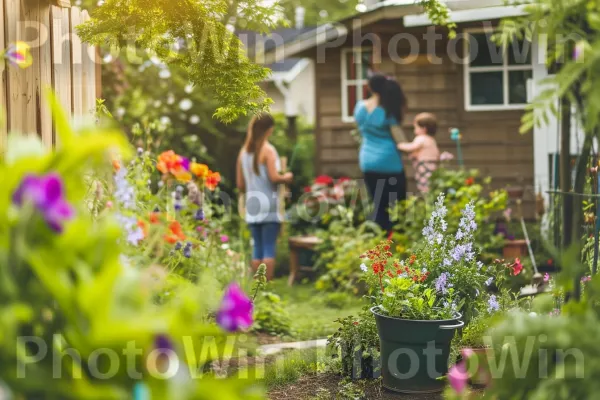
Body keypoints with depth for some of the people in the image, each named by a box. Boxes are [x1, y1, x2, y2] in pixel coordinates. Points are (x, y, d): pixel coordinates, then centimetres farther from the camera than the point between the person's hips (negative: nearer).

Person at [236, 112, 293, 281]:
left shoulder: (243, 152, 9)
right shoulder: (268, 150, -9)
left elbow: (240, 185, 11)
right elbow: (274, 177, -18)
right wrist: (286, 178, 2)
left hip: (252, 204, 6)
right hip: (269, 205, -6)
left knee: (257, 248, 10)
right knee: (269, 248, -2)